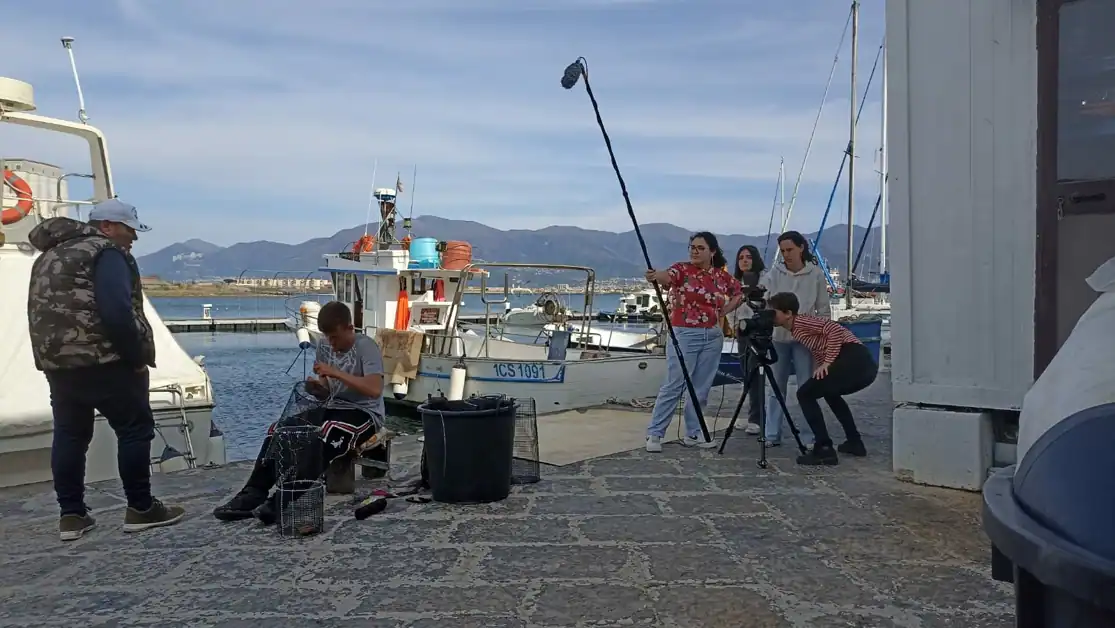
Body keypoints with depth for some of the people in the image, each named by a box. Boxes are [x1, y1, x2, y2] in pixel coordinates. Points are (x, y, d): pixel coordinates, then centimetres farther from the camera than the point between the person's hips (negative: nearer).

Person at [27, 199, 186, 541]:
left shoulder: (49, 256, 21)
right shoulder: (105, 252, -9)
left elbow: (42, 312, 20)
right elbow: (117, 312, -21)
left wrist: (56, 353, 17)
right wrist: (137, 357, -14)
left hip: (56, 360, 9)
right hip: (104, 361, -9)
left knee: (69, 434, 12)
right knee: (134, 429, 0)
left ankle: (71, 514, 15)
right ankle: (141, 508, 5)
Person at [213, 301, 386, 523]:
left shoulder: (366, 346, -15)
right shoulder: (324, 347, 6)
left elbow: (375, 390, -28)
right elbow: (326, 393, 12)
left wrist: (336, 373, -29)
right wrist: (315, 388, -13)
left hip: (364, 413, -7)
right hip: (332, 408, 8)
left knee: (324, 437, -37)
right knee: (279, 429, -11)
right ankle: (253, 494, -12)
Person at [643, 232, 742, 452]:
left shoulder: (722, 275, 6)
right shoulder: (682, 269, -7)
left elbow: (739, 293, 23)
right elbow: (667, 277, -29)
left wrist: (724, 311, 7)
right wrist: (655, 276, -53)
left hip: (712, 336, 5)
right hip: (685, 334, -5)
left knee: (702, 388, 9)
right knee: (674, 386, -6)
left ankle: (693, 433, 19)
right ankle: (654, 433, 1)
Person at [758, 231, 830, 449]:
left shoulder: (816, 274, 0)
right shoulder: (775, 272, 2)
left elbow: (824, 310, 4)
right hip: (778, 337, 2)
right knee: (775, 388, 7)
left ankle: (809, 437, 8)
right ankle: (772, 435, 14)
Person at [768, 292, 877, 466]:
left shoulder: (801, 322, -3)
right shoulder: (796, 330, 24)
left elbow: (835, 329, -15)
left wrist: (827, 363, -15)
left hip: (853, 359, -10)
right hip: (863, 363, 10)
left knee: (805, 393, -6)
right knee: (829, 391, 33)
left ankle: (824, 450, -9)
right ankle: (855, 442, 34)